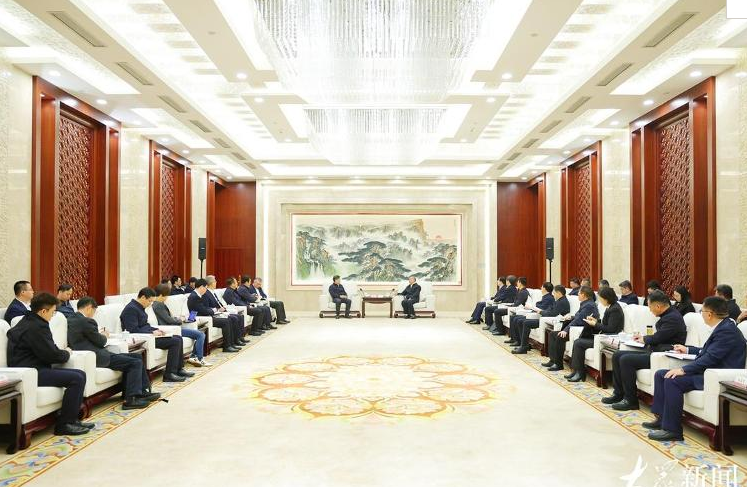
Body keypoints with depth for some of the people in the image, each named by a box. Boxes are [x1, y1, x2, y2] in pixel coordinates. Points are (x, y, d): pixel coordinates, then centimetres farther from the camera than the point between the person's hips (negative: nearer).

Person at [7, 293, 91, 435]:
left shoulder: (27, 322, 17)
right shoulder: (37, 327, -17)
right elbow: (52, 355, -18)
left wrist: (63, 352, 6)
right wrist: (66, 353, 2)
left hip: (30, 367, 11)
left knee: (80, 375, 6)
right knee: (77, 378, -21)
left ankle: (72, 418, 8)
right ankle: (64, 424, -11)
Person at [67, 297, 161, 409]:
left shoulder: (70, 320, 13)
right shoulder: (86, 321, -16)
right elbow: (101, 342, -10)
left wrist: (100, 335, 11)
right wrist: (104, 336, 10)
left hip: (90, 356, 11)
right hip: (96, 358, -11)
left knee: (138, 357, 12)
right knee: (136, 363, -11)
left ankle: (143, 392, 14)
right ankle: (131, 399, -10)